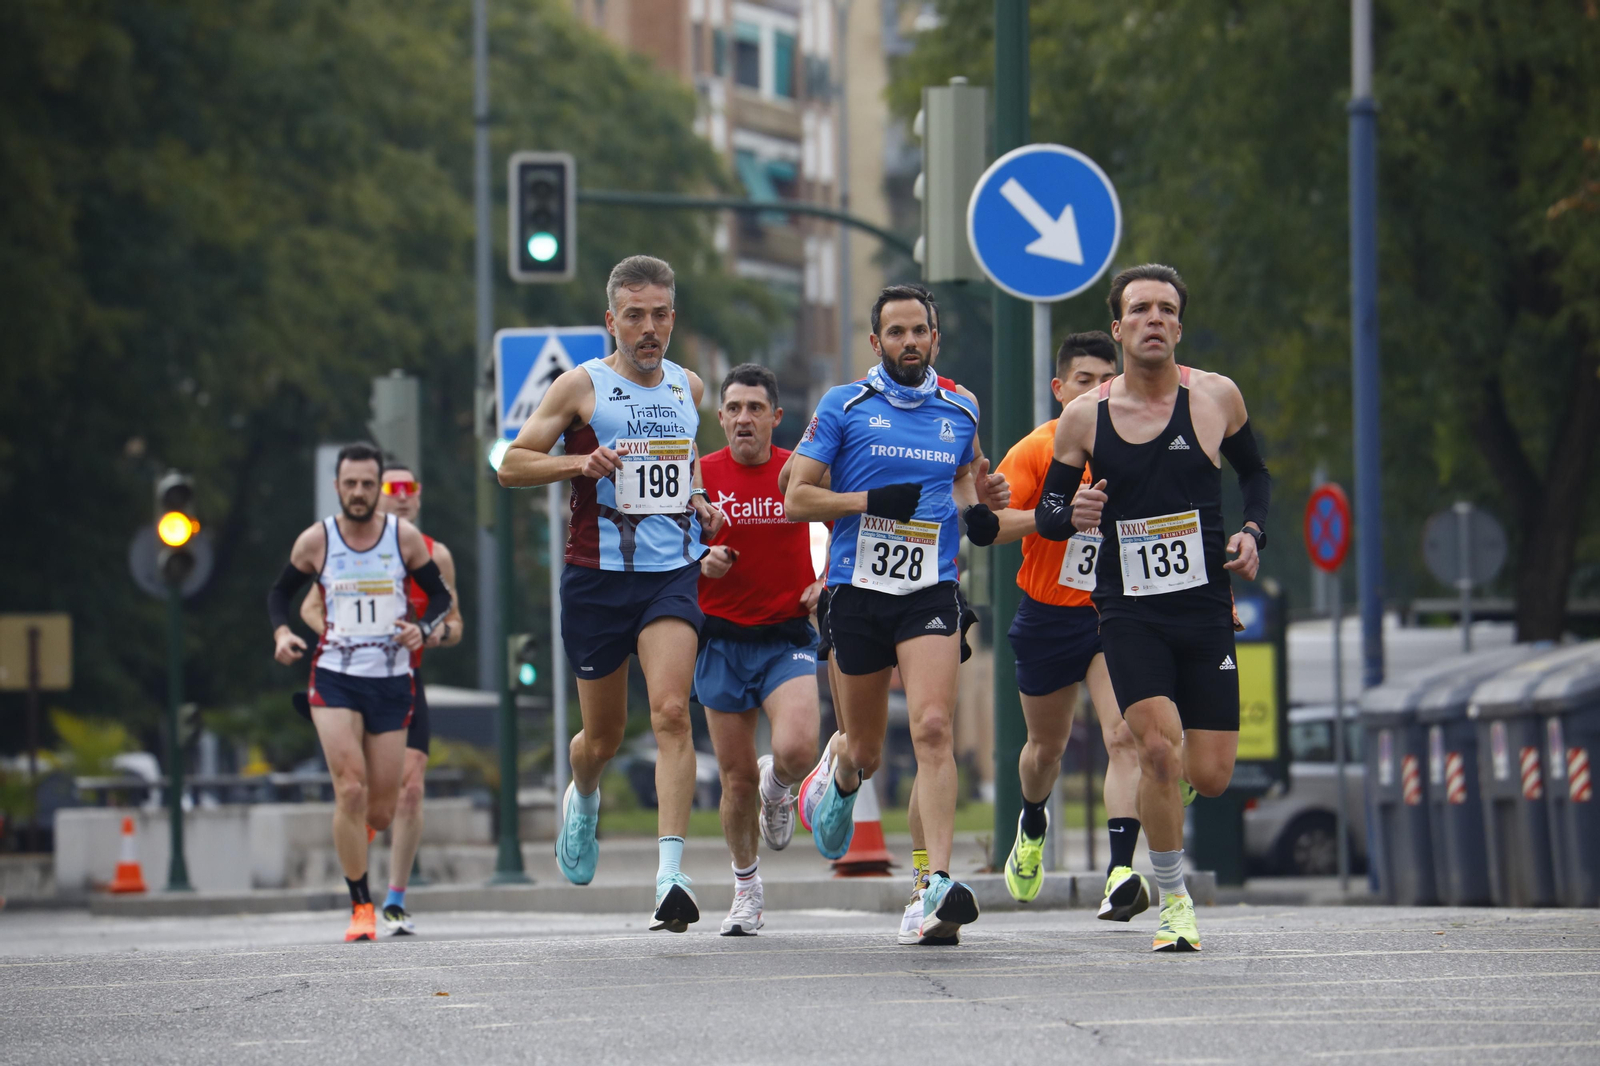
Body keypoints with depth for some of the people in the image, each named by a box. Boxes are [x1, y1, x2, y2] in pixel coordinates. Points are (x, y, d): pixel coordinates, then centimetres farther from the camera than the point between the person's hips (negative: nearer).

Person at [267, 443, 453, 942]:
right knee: (351, 789, -18)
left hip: (391, 681, 1)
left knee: (381, 811, 3)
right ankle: (361, 906, -9)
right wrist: (281, 632, -7)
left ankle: (356, 828, 42)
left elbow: (440, 595, 9)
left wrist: (422, 628, -11)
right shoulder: (316, 540, -1)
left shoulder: (405, 537, 0)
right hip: (334, 679, -1)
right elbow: (279, 592, 13)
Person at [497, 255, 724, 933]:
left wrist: (698, 500, 11)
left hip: (672, 574, 2)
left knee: (671, 713, -19)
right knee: (603, 737, 9)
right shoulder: (582, 386, -1)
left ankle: (671, 876, -25)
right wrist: (581, 464, -19)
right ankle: (583, 798, 46)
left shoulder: (688, 388, 12)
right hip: (598, 576, -2)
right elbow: (511, 465, -3)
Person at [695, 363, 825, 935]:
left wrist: (825, 583, -2)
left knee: (796, 749, -24)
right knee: (737, 778, 3)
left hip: (788, 638, -1)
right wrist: (702, 564, -15)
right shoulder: (699, 475, -2)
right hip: (723, 640, 1)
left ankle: (778, 786, 15)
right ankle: (746, 888, 25)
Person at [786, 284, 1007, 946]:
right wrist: (870, 501, -16)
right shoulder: (844, 407, 1)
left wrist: (980, 500, 5)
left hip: (930, 593, 1)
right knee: (866, 752, 11)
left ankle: (940, 885, -26)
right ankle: (838, 772, 50)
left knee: (932, 728, -20)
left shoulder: (960, 413, 11)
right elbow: (796, 498, -2)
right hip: (857, 593, -1)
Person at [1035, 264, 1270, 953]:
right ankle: (1173, 902, -4)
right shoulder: (1084, 417, 0)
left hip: (1206, 606, 1)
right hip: (1128, 612, -1)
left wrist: (1253, 532, 0)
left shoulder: (1216, 398, 2)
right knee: (1158, 747, -21)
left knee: (1210, 776, -2)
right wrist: (1072, 515, -14)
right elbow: (1046, 512, 9)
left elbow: (1254, 473, 18)